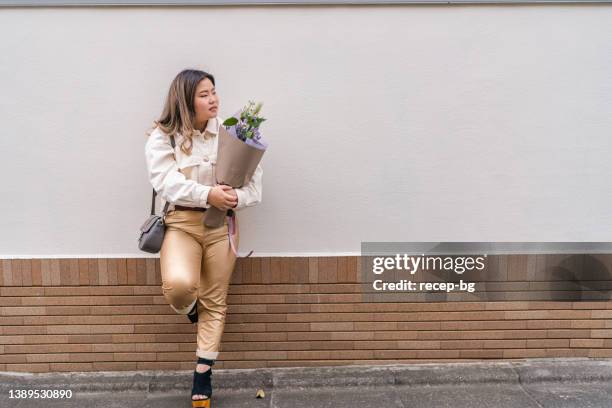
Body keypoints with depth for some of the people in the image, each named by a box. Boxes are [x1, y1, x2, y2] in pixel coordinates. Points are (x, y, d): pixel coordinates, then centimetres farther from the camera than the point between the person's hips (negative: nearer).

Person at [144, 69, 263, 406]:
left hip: (222, 223, 2)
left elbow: (254, 174, -1)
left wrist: (237, 197, -22)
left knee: (215, 302, 6)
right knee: (179, 284, -28)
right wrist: (207, 194, -29)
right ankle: (189, 309, 13)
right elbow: (166, 182, -15)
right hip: (181, 222, -2)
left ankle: (202, 377, 22)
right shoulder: (162, 136, -3)